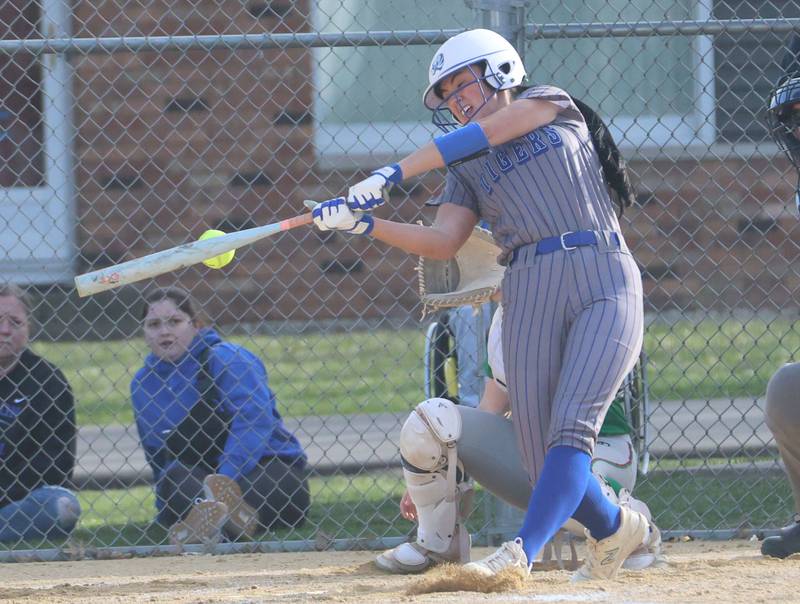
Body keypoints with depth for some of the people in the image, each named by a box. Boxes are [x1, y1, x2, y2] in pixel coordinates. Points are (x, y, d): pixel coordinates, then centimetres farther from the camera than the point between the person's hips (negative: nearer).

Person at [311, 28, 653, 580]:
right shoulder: (468, 170, 23)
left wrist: (392, 175, -8)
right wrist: (364, 224, -8)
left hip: (605, 282, -4)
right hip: (530, 291, 4)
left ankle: (521, 554, -32)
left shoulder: (551, 104, 13)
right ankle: (616, 529, 14)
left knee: (571, 429, -22)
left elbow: (480, 135, -3)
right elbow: (443, 241, 6)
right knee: (546, 465, -9)